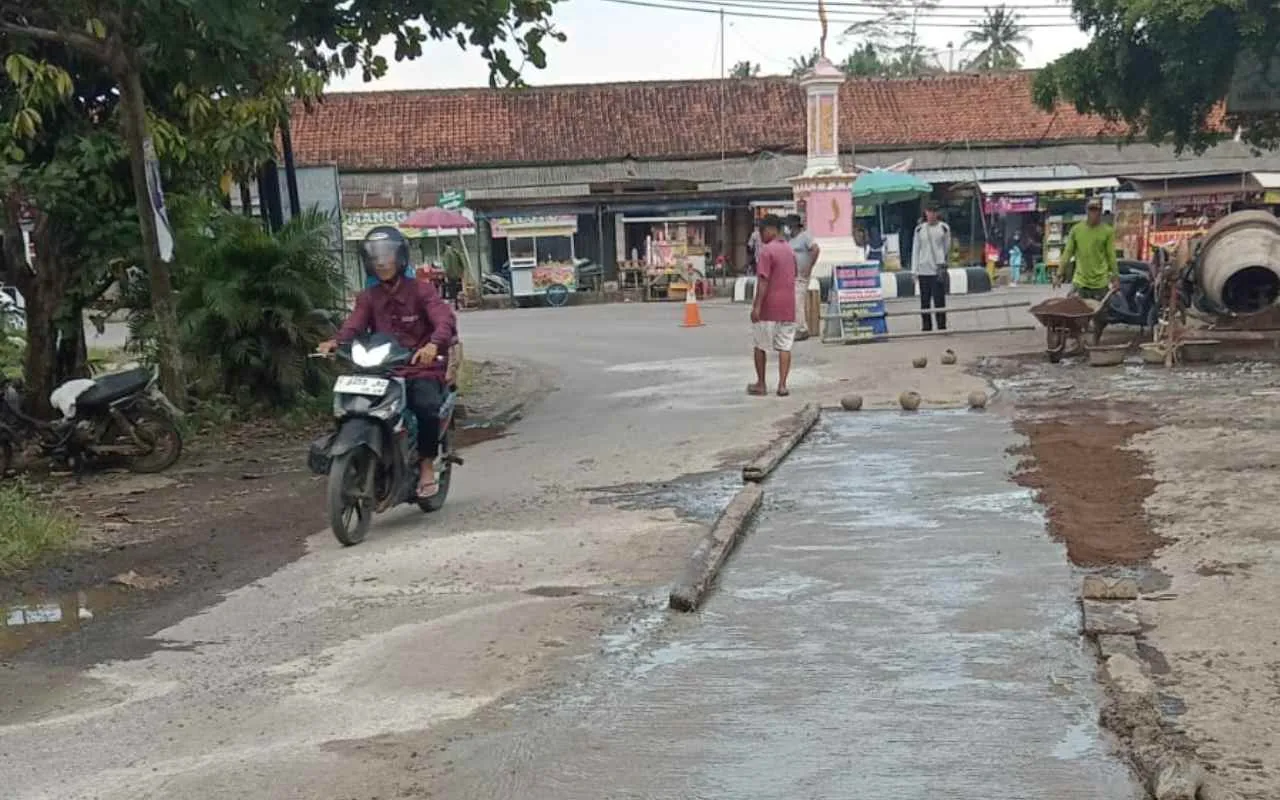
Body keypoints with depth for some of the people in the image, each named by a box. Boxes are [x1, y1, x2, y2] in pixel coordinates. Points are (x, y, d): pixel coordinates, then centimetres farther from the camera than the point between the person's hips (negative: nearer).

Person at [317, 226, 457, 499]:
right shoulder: (368, 297, 15)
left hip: (422, 368, -3)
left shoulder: (421, 290, 3)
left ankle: (427, 465, -10)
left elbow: (446, 320, -14)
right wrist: (335, 342, -28)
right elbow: (354, 325, -4)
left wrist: (434, 345, -37)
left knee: (427, 406, -32)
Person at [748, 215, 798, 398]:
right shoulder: (790, 250, 11)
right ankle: (782, 385, -2)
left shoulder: (767, 250, -13)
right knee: (785, 347, 3)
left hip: (768, 307, -6)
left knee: (760, 346, 7)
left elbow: (763, 281, -17)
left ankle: (761, 384, 11)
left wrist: (756, 306, -17)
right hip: (788, 307, 6)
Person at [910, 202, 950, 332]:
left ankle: (942, 326, -1)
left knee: (939, 300, -6)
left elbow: (947, 248, 9)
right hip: (923, 270, 3)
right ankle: (926, 326, 11)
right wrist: (915, 270, 4)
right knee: (925, 301, 5)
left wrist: (942, 265, 2)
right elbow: (915, 250, 10)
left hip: (938, 270, -2)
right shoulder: (919, 229, 10)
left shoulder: (943, 228, 4)